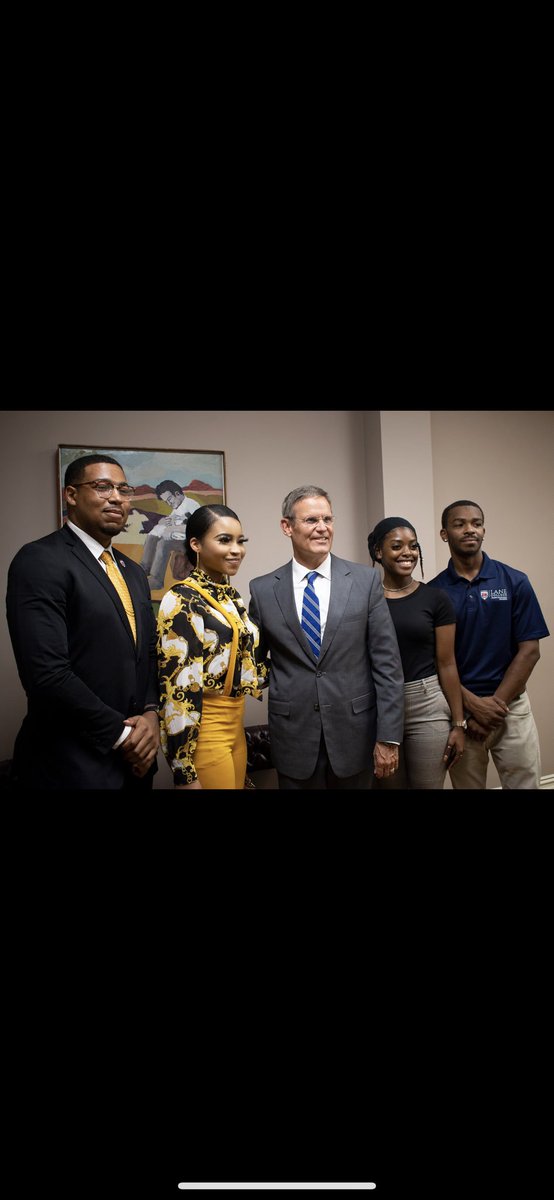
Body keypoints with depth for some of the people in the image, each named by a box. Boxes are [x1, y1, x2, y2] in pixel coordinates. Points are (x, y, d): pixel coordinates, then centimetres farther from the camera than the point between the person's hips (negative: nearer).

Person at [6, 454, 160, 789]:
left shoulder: (132, 571, 12)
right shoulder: (40, 561, -13)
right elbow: (47, 674, -21)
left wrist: (151, 713, -5)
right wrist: (121, 733, -14)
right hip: (72, 764, -7)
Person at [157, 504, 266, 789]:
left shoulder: (232, 596, 8)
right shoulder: (181, 601, -17)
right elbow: (177, 687, -20)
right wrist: (184, 771, -20)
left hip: (235, 726, 8)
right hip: (203, 732, -8)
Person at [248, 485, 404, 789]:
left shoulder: (365, 580, -3)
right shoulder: (263, 590, -1)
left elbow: (387, 663, -4)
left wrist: (388, 737, -7)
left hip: (354, 733, 0)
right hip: (293, 737, 0)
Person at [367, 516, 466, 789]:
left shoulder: (436, 599, -1)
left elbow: (446, 664, 0)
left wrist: (458, 723, 0)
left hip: (427, 707, 0)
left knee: (429, 786, 8)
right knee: (388, 784, 13)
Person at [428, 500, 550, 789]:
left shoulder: (515, 582, -1)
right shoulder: (433, 591, -1)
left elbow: (529, 651, -3)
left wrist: (496, 703, -10)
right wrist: (473, 703, -12)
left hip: (510, 707, 0)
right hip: (459, 709, 0)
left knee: (524, 781, 6)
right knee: (466, 784, 12)